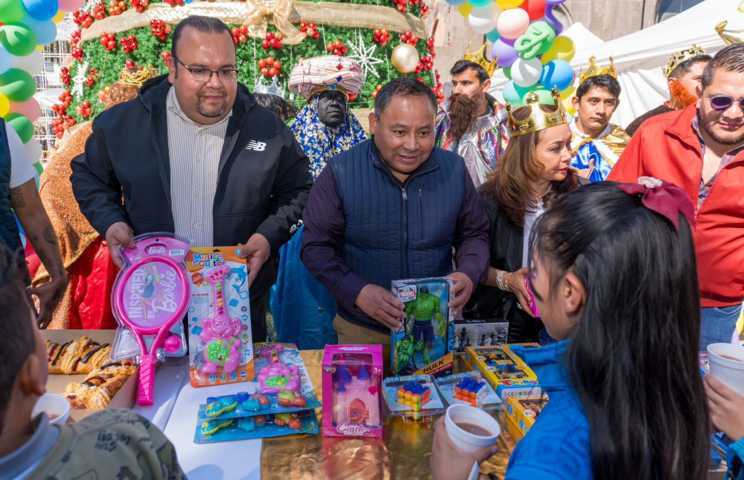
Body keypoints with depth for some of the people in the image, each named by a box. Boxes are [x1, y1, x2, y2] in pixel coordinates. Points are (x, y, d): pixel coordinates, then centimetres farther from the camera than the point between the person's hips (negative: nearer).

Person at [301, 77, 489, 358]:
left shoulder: (454, 170, -4)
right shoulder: (341, 172, -11)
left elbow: (474, 235, 7)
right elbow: (317, 246, -9)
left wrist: (468, 274, -13)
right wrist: (358, 292, -23)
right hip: (362, 330, -2)